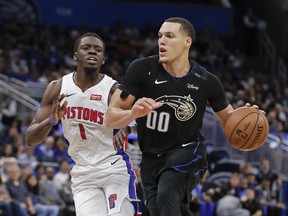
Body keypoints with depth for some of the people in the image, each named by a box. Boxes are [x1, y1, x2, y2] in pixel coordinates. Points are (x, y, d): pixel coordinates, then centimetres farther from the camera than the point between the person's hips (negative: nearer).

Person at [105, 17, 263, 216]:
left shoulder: (207, 82, -9)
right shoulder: (142, 69, -13)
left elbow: (227, 118, 9)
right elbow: (110, 119, -13)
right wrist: (134, 113, -35)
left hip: (188, 152, -2)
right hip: (152, 158, 3)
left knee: (166, 196, -31)